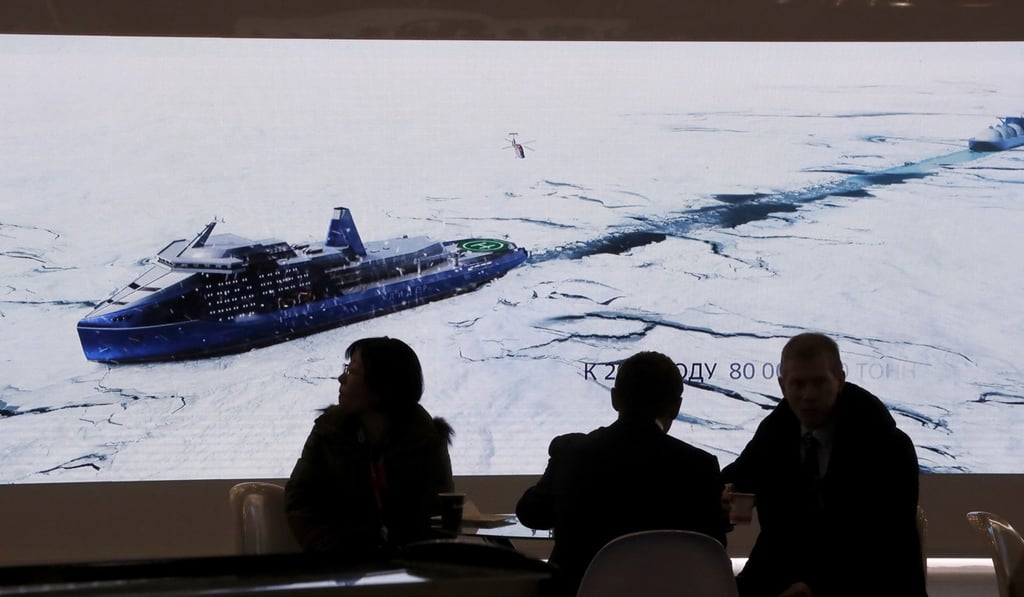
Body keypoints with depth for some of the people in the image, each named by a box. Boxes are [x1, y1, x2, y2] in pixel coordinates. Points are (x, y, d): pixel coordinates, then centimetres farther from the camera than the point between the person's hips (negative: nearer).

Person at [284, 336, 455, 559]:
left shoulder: (426, 438, 1)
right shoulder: (329, 430, 4)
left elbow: (439, 513, 1)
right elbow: (299, 500, 2)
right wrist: (335, 557, -13)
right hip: (343, 565, -1)